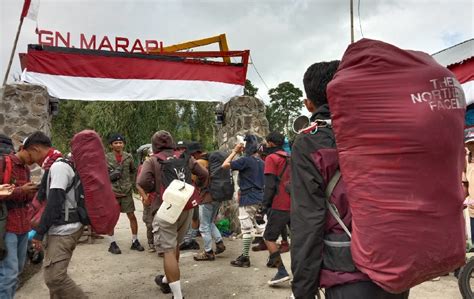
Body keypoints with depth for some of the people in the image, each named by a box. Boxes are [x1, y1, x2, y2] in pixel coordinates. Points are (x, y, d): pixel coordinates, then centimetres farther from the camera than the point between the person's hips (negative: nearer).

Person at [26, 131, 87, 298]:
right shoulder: (55, 166, 15)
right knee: (53, 274, 14)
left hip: (64, 230, -10)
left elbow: (54, 203, -21)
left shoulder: (58, 166, -16)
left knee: (54, 277, -12)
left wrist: (39, 233, -16)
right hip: (60, 229, 10)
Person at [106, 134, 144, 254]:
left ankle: (135, 241, 16)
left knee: (132, 216, 2)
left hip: (126, 192, 2)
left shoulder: (128, 157, 4)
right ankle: (112, 243, 20)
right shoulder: (106, 158, -4)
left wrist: (131, 183, 9)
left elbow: (133, 171, 17)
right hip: (112, 192, -2)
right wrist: (110, 176, -15)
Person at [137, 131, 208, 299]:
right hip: (186, 207, 5)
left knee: (168, 251, -2)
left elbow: (142, 182, -17)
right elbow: (204, 174, 5)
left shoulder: (152, 161, -3)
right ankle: (167, 280, 40)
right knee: (175, 245, 23)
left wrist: (153, 189, 2)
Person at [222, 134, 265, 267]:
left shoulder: (246, 160, -15)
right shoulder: (261, 161, 11)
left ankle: (245, 258, 4)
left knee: (246, 229, -2)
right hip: (259, 198, 8)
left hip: (248, 199, -8)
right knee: (258, 225, 18)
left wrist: (234, 151, -5)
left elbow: (225, 165, -14)